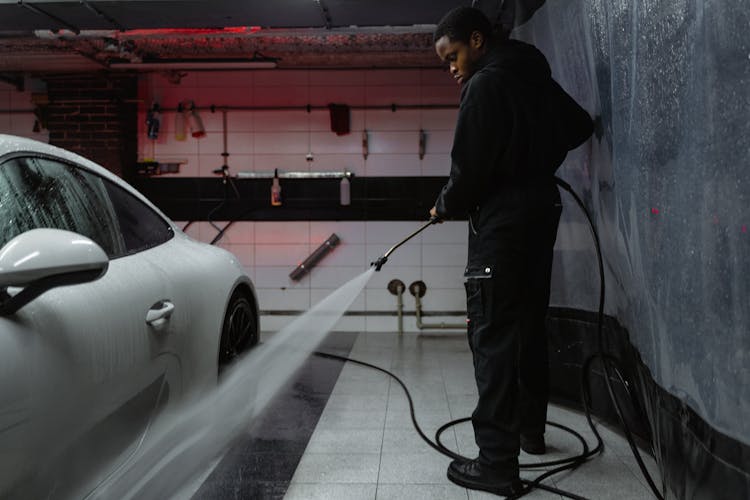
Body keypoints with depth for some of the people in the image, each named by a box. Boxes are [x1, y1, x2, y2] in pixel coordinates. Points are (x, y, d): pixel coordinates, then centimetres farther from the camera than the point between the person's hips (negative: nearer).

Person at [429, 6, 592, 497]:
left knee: (493, 336, -7)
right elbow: (579, 127, 26)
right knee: (529, 325, 17)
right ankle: (531, 429, 30)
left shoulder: (485, 85, -11)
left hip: (502, 221, -9)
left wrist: (446, 207, 1)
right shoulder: (535, 77, 15)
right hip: (541, 210, 9)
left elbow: (470, 168, -16)